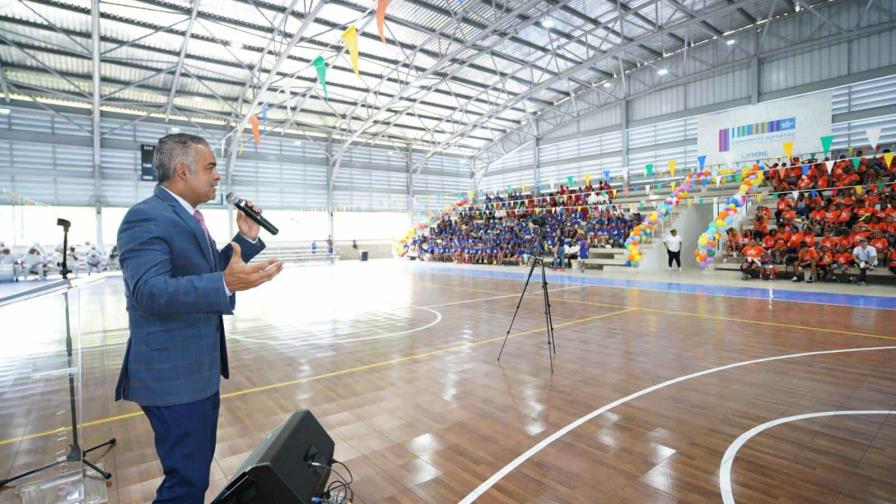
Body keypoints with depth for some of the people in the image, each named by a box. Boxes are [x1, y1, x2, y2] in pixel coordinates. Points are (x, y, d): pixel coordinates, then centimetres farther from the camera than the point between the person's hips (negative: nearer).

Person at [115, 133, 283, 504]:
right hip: (173, 376, -10)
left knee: (197, 470, 23)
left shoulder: (188, 217, 12)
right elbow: (149, 290, -30)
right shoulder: (146, 218, -19)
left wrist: (246, 239, 4)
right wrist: (226, 285, -43)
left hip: (200, 369, 10)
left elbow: (208, 272, 17)